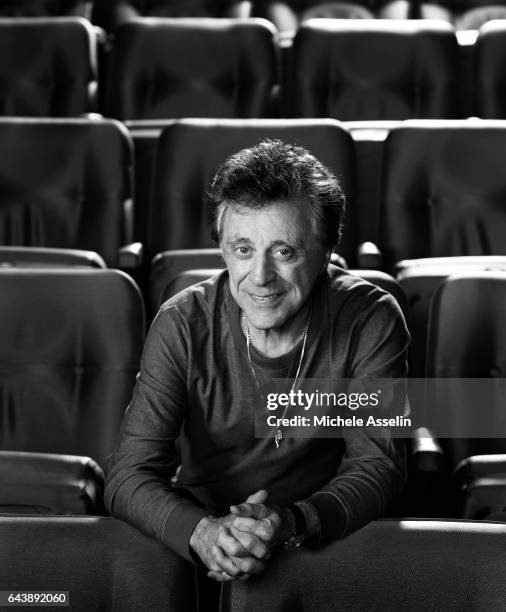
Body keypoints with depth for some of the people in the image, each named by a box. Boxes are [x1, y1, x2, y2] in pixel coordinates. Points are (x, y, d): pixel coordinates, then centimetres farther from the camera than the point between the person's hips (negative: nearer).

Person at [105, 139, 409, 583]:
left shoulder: (370, 320, -12)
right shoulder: (182, 325, -11)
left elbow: (378, 466, -13)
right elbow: (129, 476, -15)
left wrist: (293, 523, -33)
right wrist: (202, 532, -36)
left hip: (329, 535, 0)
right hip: (201, 526, 0)